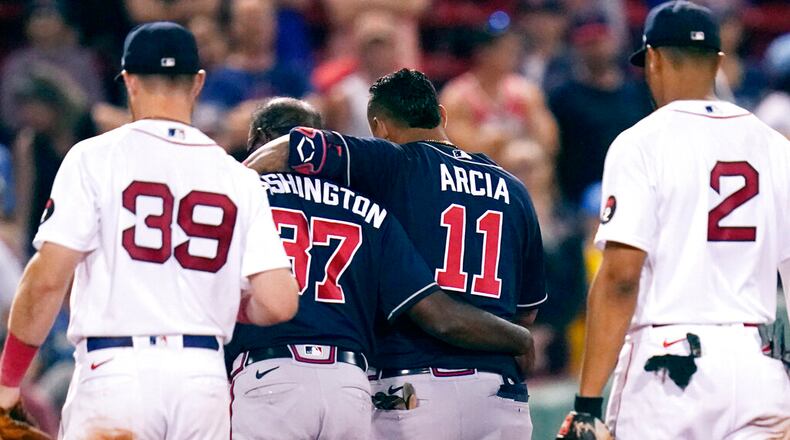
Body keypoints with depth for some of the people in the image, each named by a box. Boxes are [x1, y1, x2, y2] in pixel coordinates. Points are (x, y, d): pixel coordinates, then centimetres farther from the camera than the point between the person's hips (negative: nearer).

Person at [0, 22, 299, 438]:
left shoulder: (94, 158, 0)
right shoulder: (240, 178, 8)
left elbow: (48, 278, -5)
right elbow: (278, 303, 2)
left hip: (115, 370, -3)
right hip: (204, 377, 3)